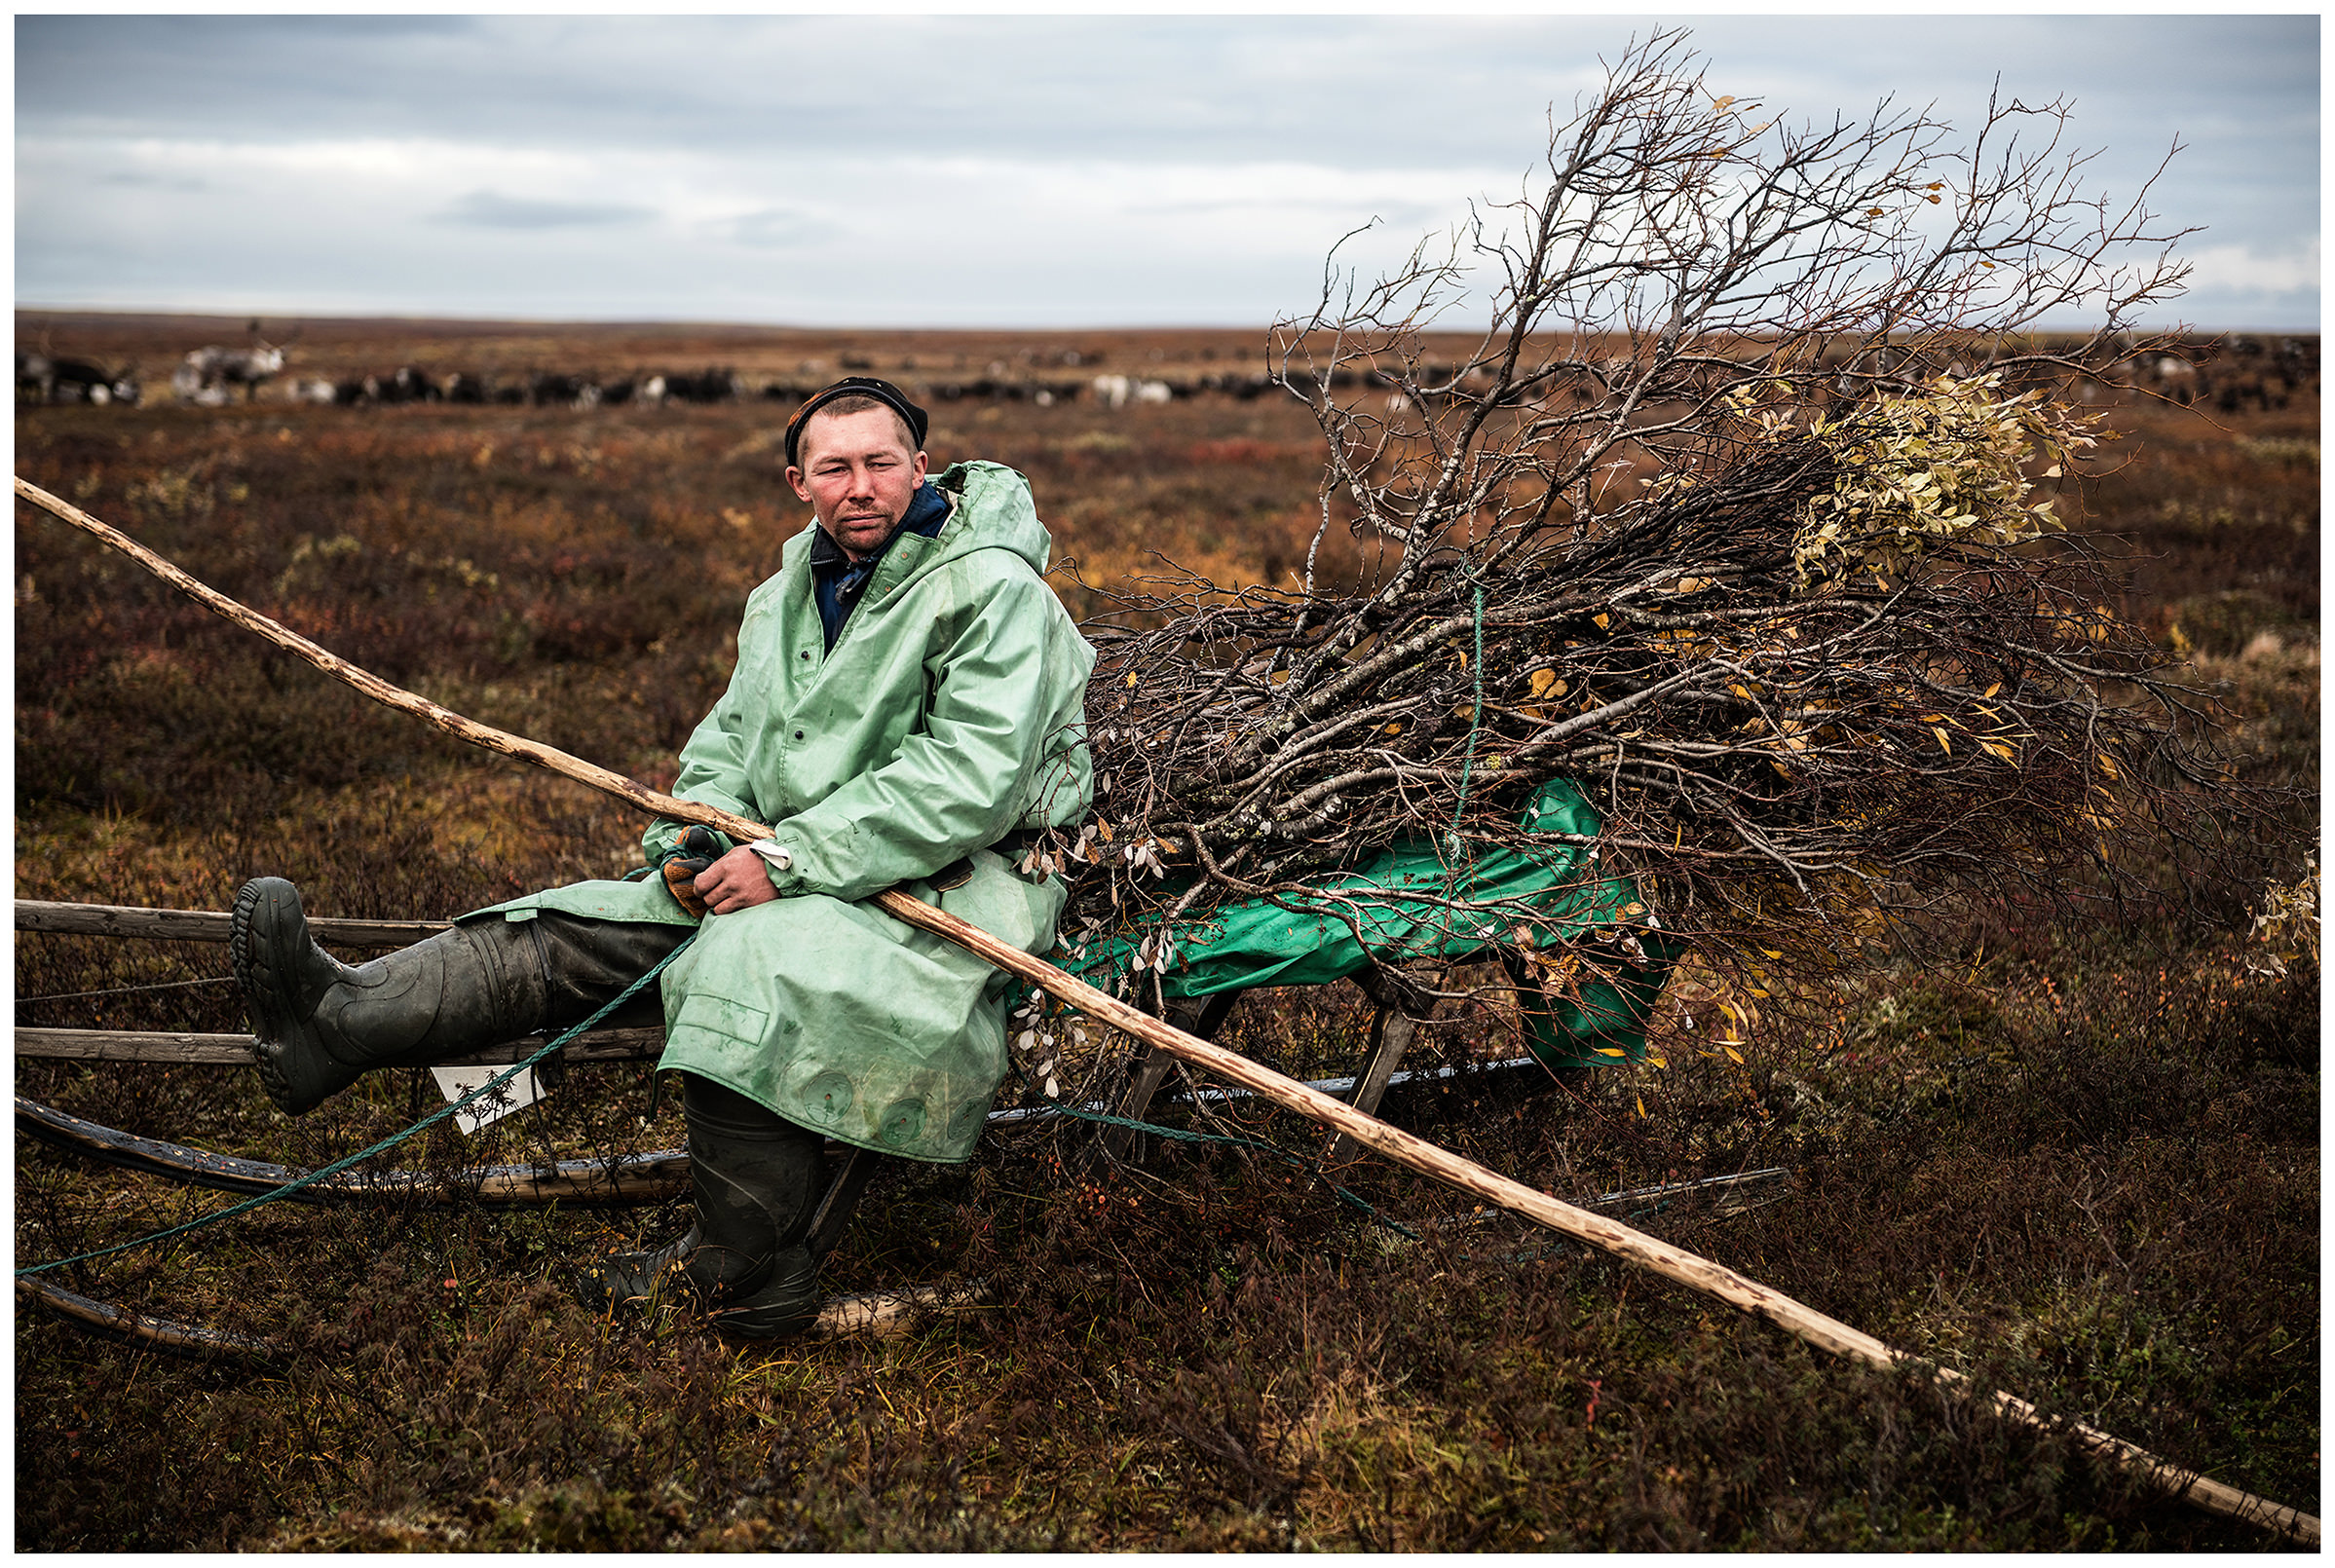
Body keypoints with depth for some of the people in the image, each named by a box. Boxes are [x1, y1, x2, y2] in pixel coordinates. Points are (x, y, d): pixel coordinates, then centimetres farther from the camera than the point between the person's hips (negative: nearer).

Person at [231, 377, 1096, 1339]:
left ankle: (745, 1277, -21)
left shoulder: (993, 590, -13)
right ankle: (339, 1017, -14)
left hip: (951, 889, -8)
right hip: (800, 878, 8)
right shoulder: (790, 593, 14)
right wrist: (704, 829, -5)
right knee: (589, 927, -6)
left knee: (744, 961, -33)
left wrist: (789, 858, -23)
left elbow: (971, 781, -22)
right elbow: (730, 733, 19)